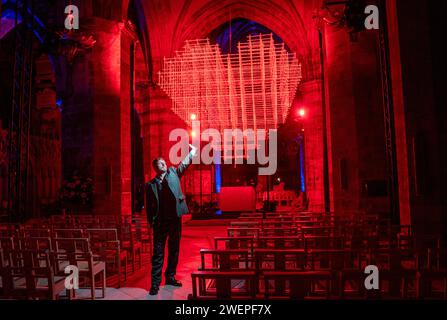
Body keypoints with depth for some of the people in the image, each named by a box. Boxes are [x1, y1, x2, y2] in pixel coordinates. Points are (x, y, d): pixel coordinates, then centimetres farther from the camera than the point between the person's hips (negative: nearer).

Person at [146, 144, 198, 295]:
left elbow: (185, 163, 3)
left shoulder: (173, 173, 9)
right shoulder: (150, 185, 3)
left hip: (175, 220, 3)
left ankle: (170, 277, 27)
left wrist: (193, 151, -7)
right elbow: (149, 206, 3)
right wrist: (151, 222, -3)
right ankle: (155, 283, 8)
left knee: (174, 250, 12)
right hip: (160, 222, -2)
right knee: (158, 253, 1)